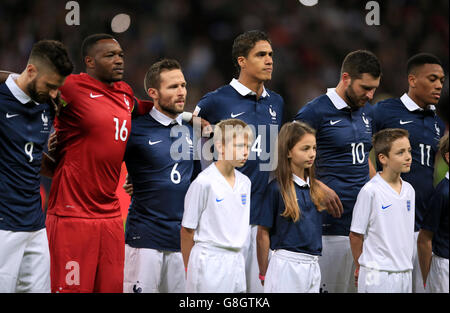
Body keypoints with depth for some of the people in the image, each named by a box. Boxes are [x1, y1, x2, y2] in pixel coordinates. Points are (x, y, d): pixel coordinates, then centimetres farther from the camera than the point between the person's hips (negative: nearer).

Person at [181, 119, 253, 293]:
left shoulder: (245, 182, 9)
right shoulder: (204, 182, -10)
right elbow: (187, 230, -5)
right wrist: (189, 269, -1)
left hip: (237, 260, 6)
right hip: (209, 261, -6)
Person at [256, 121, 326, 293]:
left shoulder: (314, 187, 10)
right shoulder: (276, 188, -8)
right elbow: (263, 235, -5)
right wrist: (264, 274, -2)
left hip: (313, 265, 6)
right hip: (286, 264, -6)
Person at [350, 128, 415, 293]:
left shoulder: (409, 190, 9)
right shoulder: (370, 191, -11)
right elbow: (355, 236, -6)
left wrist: (406, 264, 14)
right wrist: (361, 269, 2)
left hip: (405, 272, 6)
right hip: (377, 276, -6)